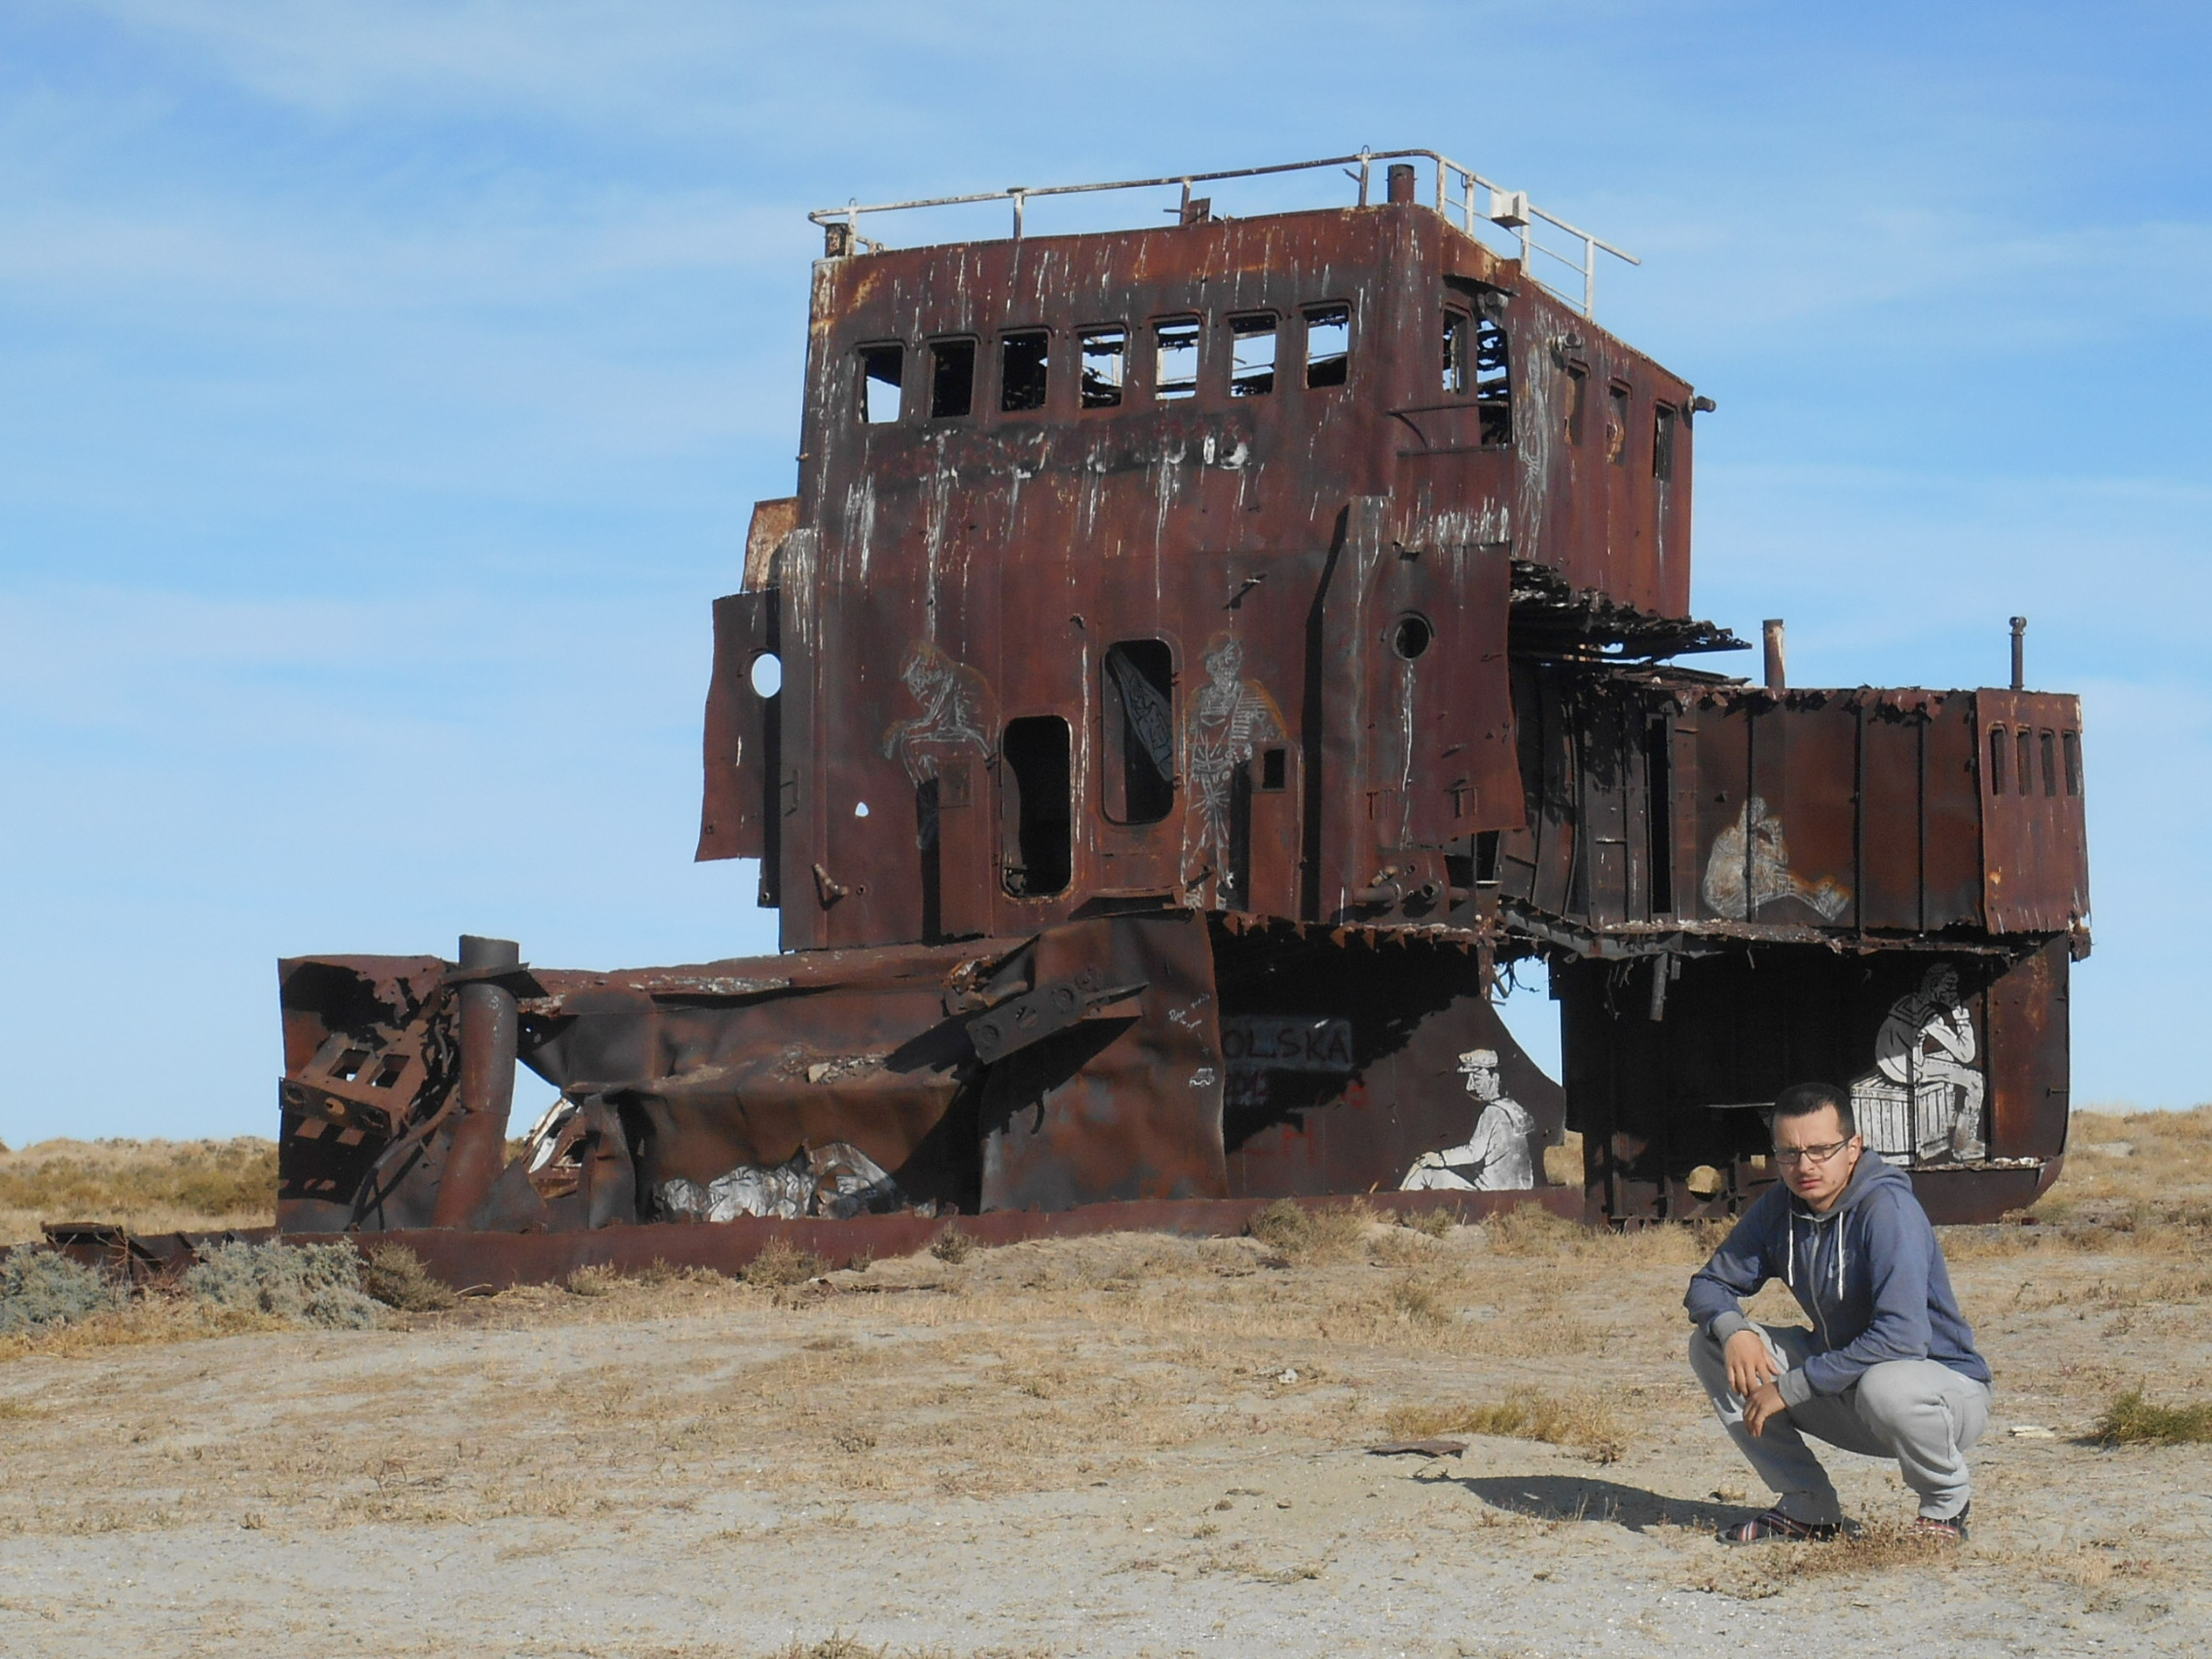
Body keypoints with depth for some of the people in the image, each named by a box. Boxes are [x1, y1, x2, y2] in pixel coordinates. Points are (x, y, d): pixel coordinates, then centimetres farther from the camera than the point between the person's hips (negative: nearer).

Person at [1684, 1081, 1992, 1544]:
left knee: (1886, 1388, -41)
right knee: (1710, 1346, -5)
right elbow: (1709, 1285, 5)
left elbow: (1902, 1337, -34)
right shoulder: (1779, 1207, -4)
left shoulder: (1888, 1210, -25)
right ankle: (1807, 1508, 3)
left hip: (1947, 1387, -7)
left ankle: (1947, 1505, -7)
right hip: (1843, 1378, 7)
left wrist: (1791, 1388, -30)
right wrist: (1732, 1330, -20)